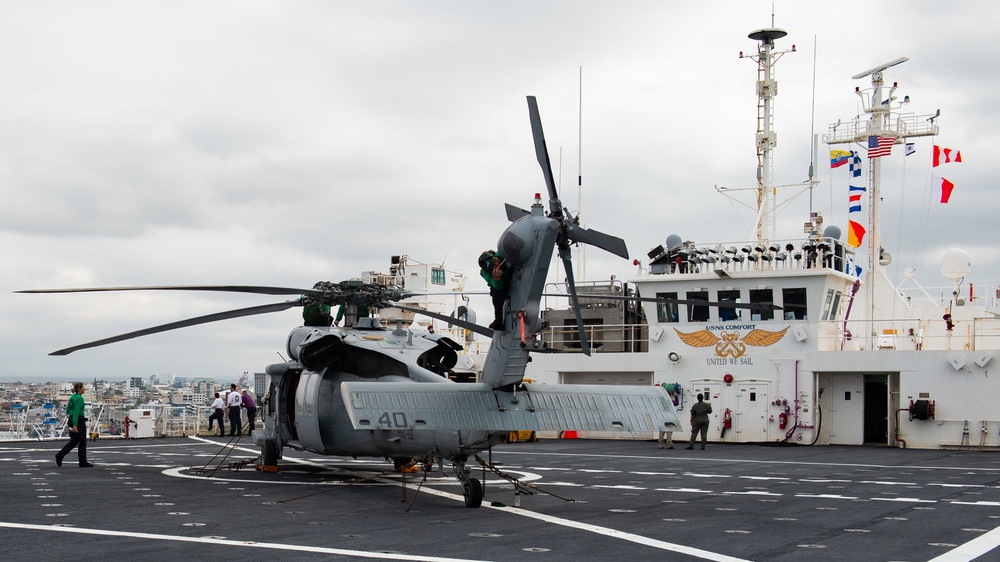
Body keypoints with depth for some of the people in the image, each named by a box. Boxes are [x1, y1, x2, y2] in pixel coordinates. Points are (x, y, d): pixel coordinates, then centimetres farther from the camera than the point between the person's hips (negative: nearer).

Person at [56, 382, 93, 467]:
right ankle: (83, 462, 6)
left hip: (71, 420, 9)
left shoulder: (72, 397, 12)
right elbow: (76, 412, -22)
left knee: (73, 441, 12)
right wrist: (75, 425, -26)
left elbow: (67, 409, 19)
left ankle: (60, 455, -3)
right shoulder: (79, 398, -15)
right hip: (79, 421, -9)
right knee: (82, 442, 1)